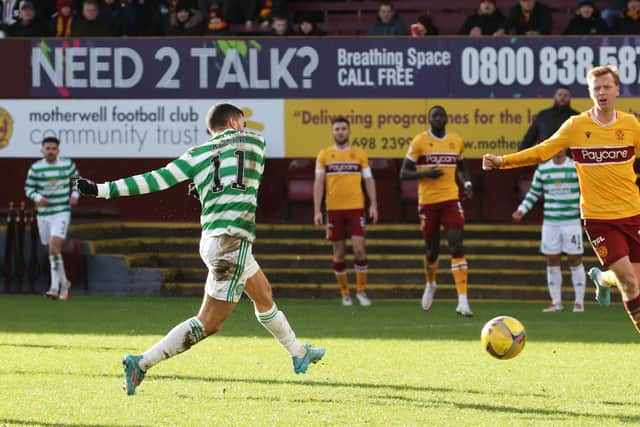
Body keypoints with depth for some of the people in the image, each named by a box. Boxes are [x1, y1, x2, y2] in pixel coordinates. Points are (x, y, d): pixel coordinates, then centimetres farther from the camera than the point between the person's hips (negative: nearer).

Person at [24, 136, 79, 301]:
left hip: (62, 212, -3)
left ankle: (55, 287, -20)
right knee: (50, 250, 11)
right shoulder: (35, 168, -2)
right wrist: (37, 197, -18)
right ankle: (64, 283, 30)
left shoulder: (68, 164, -2)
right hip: (43, 213, 3)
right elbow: (28, 187, 3)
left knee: (54, 246, -20)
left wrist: (75, 194, -3)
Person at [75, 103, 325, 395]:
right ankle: (142, 363, -13)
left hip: (212, 237, 7)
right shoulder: (254, 141, 6)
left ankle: (299, 355, 43)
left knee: (264, 296, 25)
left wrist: (102, 190, 0)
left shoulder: (196, 155, 10)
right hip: (232, 241, -7)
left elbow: (157, 180, -1)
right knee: (209, 323, -5)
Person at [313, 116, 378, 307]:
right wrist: (317, 210, -3)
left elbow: (368, 180, 8)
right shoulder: (324, 155, 5)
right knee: (338, 254, 4)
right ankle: (345, 293, 15)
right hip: (334, 209, 1)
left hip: (356, 208, -1)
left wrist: (373, 205, -1)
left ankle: (361, 290, 2)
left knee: (359, 249, -10)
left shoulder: (359, 153, 7)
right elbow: (318, 182, 4)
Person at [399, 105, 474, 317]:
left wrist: (467, 183, 4)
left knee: (456, 246, -14)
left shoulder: (457, 141, 7)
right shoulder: (419, 141, -4)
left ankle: (463, 301, -18)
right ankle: (430, 284, 43)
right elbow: (404, 173, -3)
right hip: (427, 202, -1)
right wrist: (426, 173, -19)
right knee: (432, 250, 9)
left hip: (451, 199, 1)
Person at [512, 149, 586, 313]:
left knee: (575, 261, -2)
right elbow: (534, 192, 14)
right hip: (550, 223, 3)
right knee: (552, 262, 3)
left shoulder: (576, 167, -1)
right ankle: (556, 302, 10)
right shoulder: (542, 168, 7)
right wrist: (522, 210, 4)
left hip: (572, 222, -3)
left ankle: (579, 302, 5)